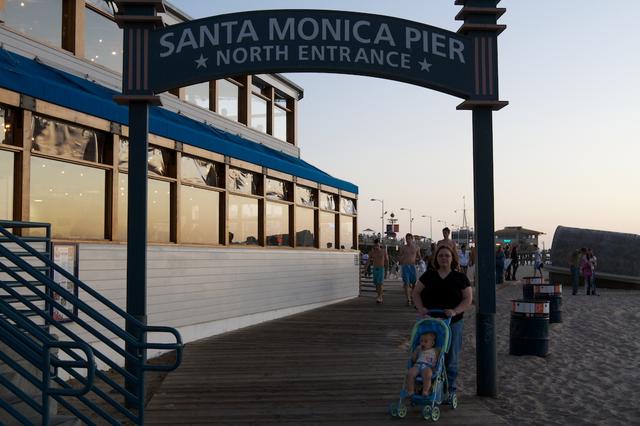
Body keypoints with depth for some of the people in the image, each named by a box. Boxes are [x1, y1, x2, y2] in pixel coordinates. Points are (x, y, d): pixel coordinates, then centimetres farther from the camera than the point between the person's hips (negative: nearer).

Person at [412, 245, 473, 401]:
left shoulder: (460, 278, 2)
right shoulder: (428, 276, 7)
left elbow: (468, 299, -2)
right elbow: (416, 292, 8)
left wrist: (455, 311, -17)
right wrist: (421, 308, -9)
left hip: (453, 323, -1)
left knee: (450, 358, 5)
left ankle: (450, 389, 15)